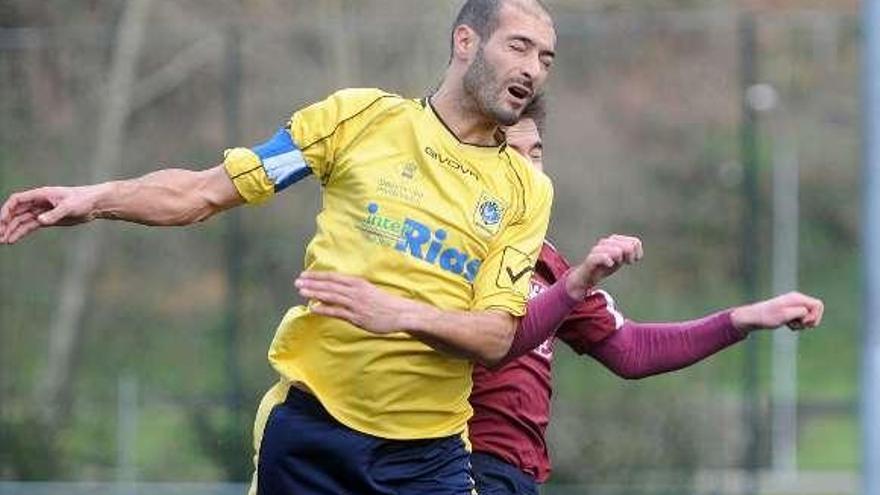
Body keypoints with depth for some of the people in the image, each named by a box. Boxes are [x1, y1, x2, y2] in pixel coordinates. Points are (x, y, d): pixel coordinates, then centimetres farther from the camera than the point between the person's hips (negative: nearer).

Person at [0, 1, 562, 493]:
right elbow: (206, 192, 3)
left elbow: (495, 338, -3)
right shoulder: (360, 117, 2)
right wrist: (97, 198, -11)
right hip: (310, 425, -1)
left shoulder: (527, 190, 6)